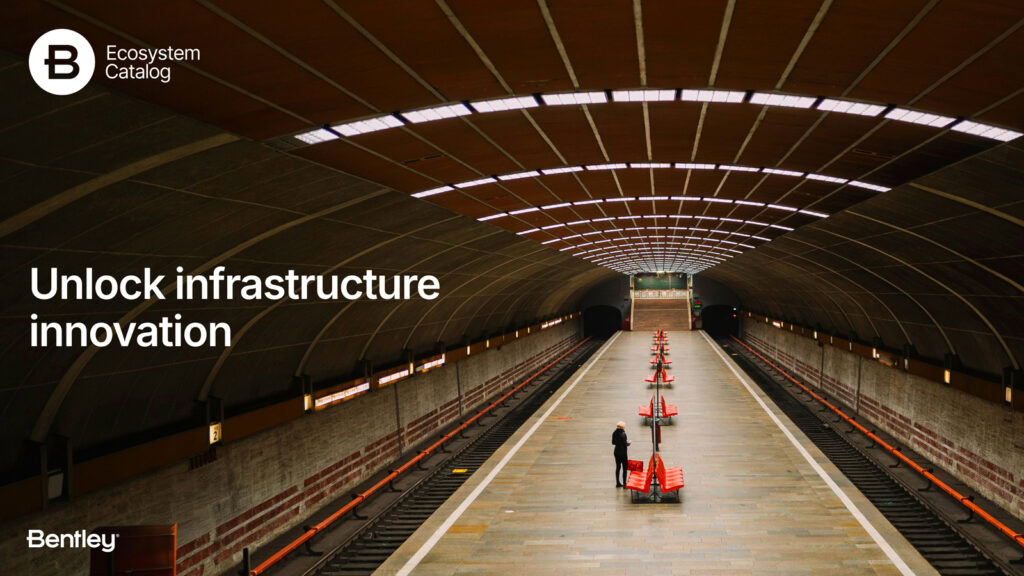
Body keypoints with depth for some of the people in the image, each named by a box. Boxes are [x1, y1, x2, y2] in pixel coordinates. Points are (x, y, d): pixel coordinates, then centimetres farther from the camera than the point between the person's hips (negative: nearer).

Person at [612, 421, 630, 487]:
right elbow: (625, 444, -20)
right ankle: (624, 483, 2)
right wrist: (628, 443, 0)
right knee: (625, 468, 3)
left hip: (616, 452, 7)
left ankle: (618, 483, 20)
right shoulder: (623, 434, -20)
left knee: (618, 467, 14)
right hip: (623, 453, -7)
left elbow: (613, 443, 8)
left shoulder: (614, 433, 1)